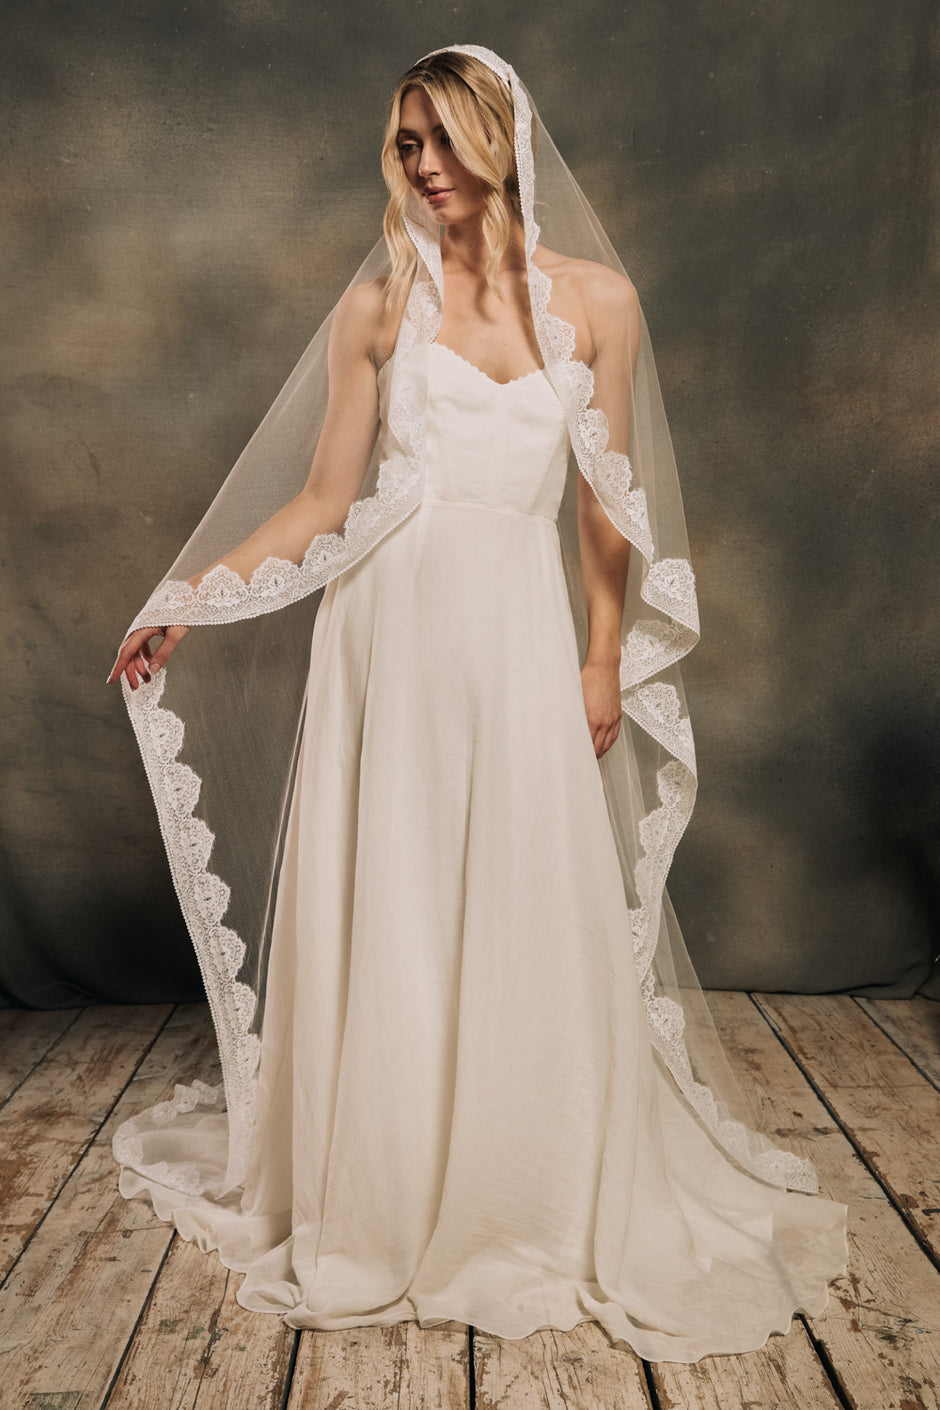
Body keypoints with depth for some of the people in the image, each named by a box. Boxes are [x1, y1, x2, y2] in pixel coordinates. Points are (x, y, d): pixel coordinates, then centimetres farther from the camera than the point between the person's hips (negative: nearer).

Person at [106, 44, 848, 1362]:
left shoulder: (596, 298, 8)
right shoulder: (377, 304, 6)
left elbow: (607, 504, 8)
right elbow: (320, 499, 5)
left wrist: (603, 660, 3)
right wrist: (183, 602, 1)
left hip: (523, 634, 1)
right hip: (393, 631, 0)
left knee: (533, 919, 3)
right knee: (386, 916, 5)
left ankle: (535, 1204, 25)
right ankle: (382, 1206, 25)